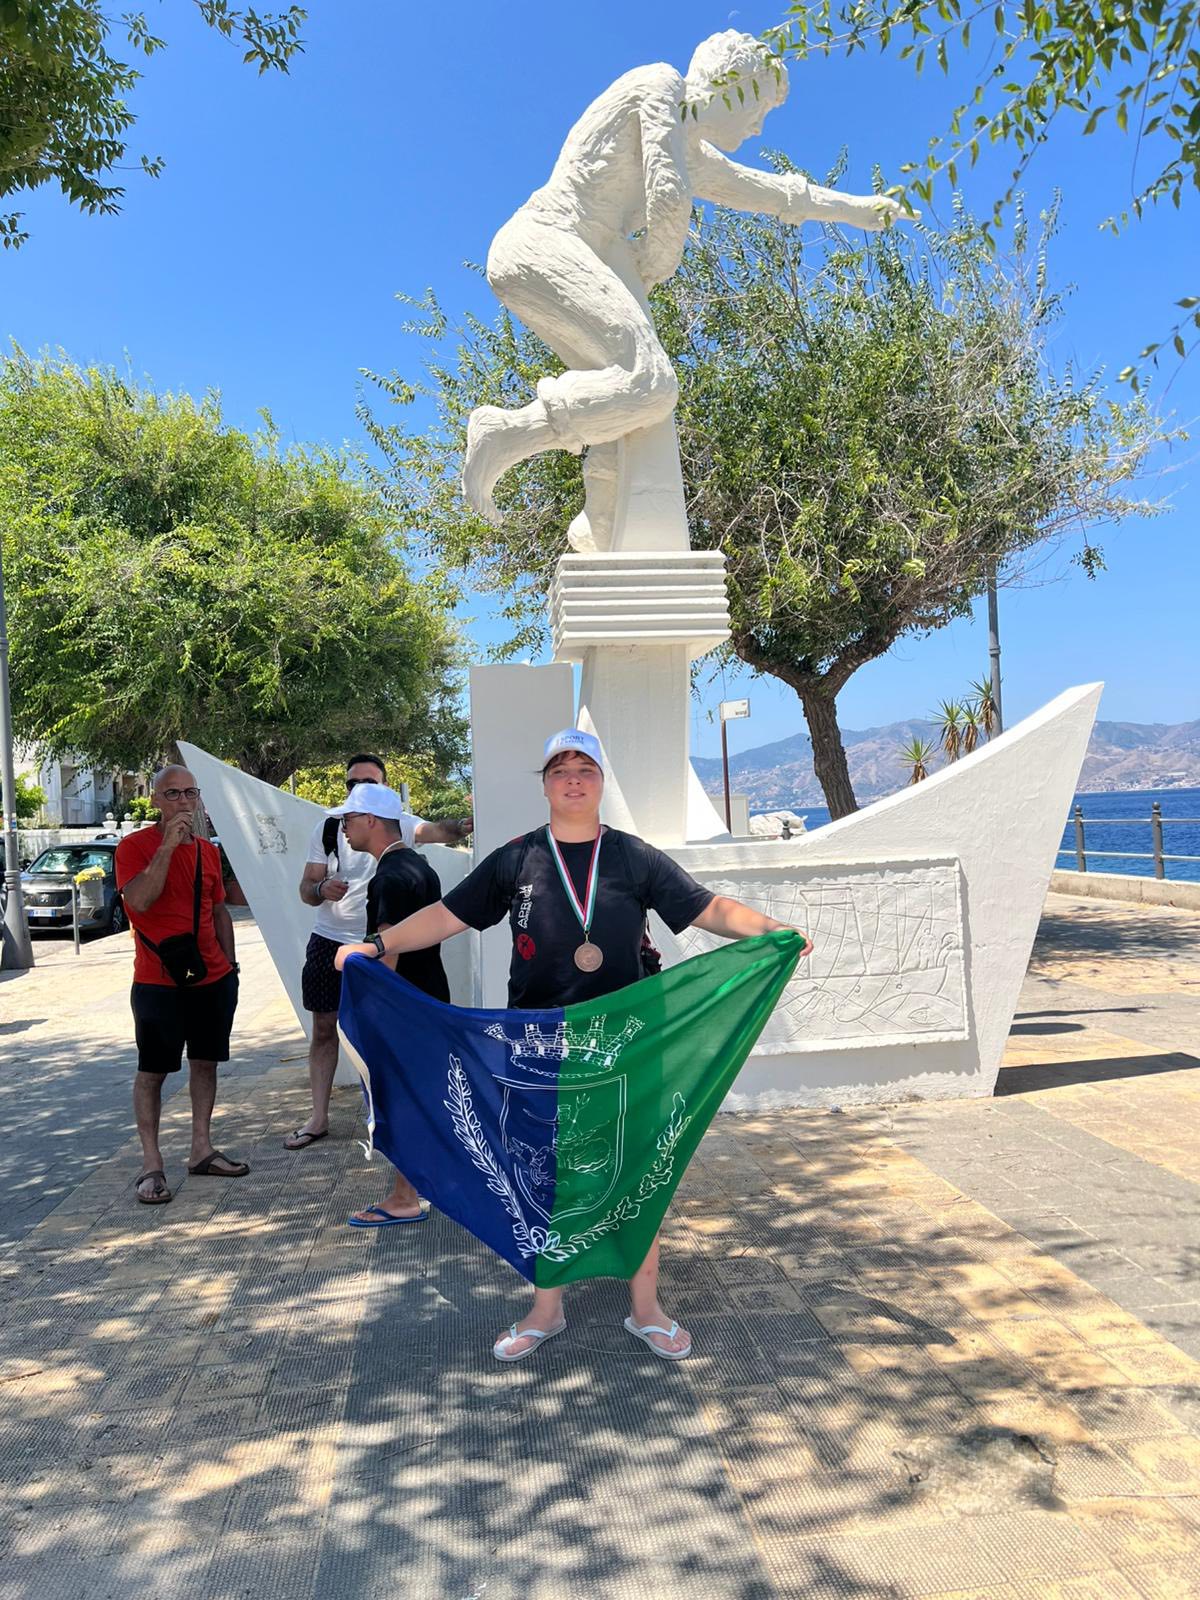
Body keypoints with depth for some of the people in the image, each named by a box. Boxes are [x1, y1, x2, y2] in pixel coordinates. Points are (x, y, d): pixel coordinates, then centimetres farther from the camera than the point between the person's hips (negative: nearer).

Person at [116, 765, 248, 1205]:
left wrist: (229, 963, 12)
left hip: (212, 978, 6)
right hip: (158, 982, -6)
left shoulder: (208, 851, 10)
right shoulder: (135, 846, -7)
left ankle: (202, 1150, 23)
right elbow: (139, 900, -24)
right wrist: (169, 844, -25)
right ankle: (151, 1165, 9)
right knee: (152, 1070, 1)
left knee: (205, 1062, 12)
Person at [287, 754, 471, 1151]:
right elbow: (306, 890, 0)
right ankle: (318, 1118, 20)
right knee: (323, 1029, 9)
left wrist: (459, 827, -46)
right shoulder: (328, 827, 1)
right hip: (328, 941, 3)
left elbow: (435, 831, -23)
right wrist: (322, 889, -24)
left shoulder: (397, 824, -5)